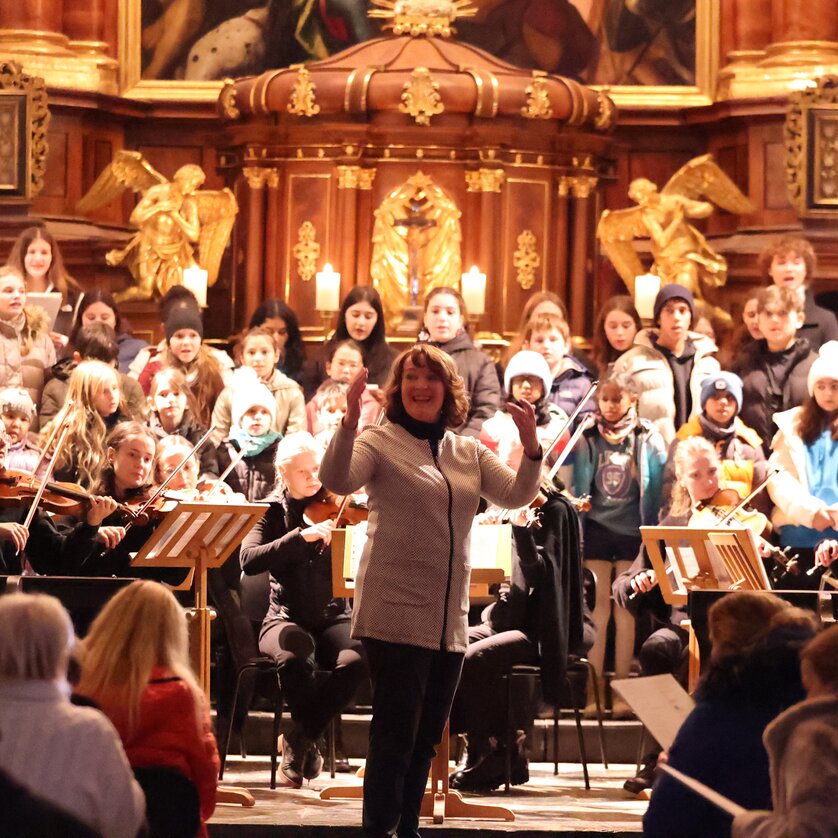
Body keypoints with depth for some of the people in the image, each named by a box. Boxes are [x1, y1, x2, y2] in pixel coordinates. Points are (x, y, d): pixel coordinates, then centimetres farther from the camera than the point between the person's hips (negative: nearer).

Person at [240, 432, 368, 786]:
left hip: (333, 617, 1)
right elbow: (249, 560, -17)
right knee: (295, 656, -37)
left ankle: (299, 739, -12)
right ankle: (307, 741, -13)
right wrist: (300, 536, -28)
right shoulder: (273, 513, 2)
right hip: (287, 619, -1)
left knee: (356, 659, -32)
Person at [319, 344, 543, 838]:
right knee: (396, 732, -8)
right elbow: (337, 482, -21)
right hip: (397, 612, -6)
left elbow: (516, 496, 3)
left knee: (427, 737, 12)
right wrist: (349, 422, -35)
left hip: (450, 618, 6)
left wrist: (531, 446, -14)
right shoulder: (380, 443, -4)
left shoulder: (469, 452, 12)